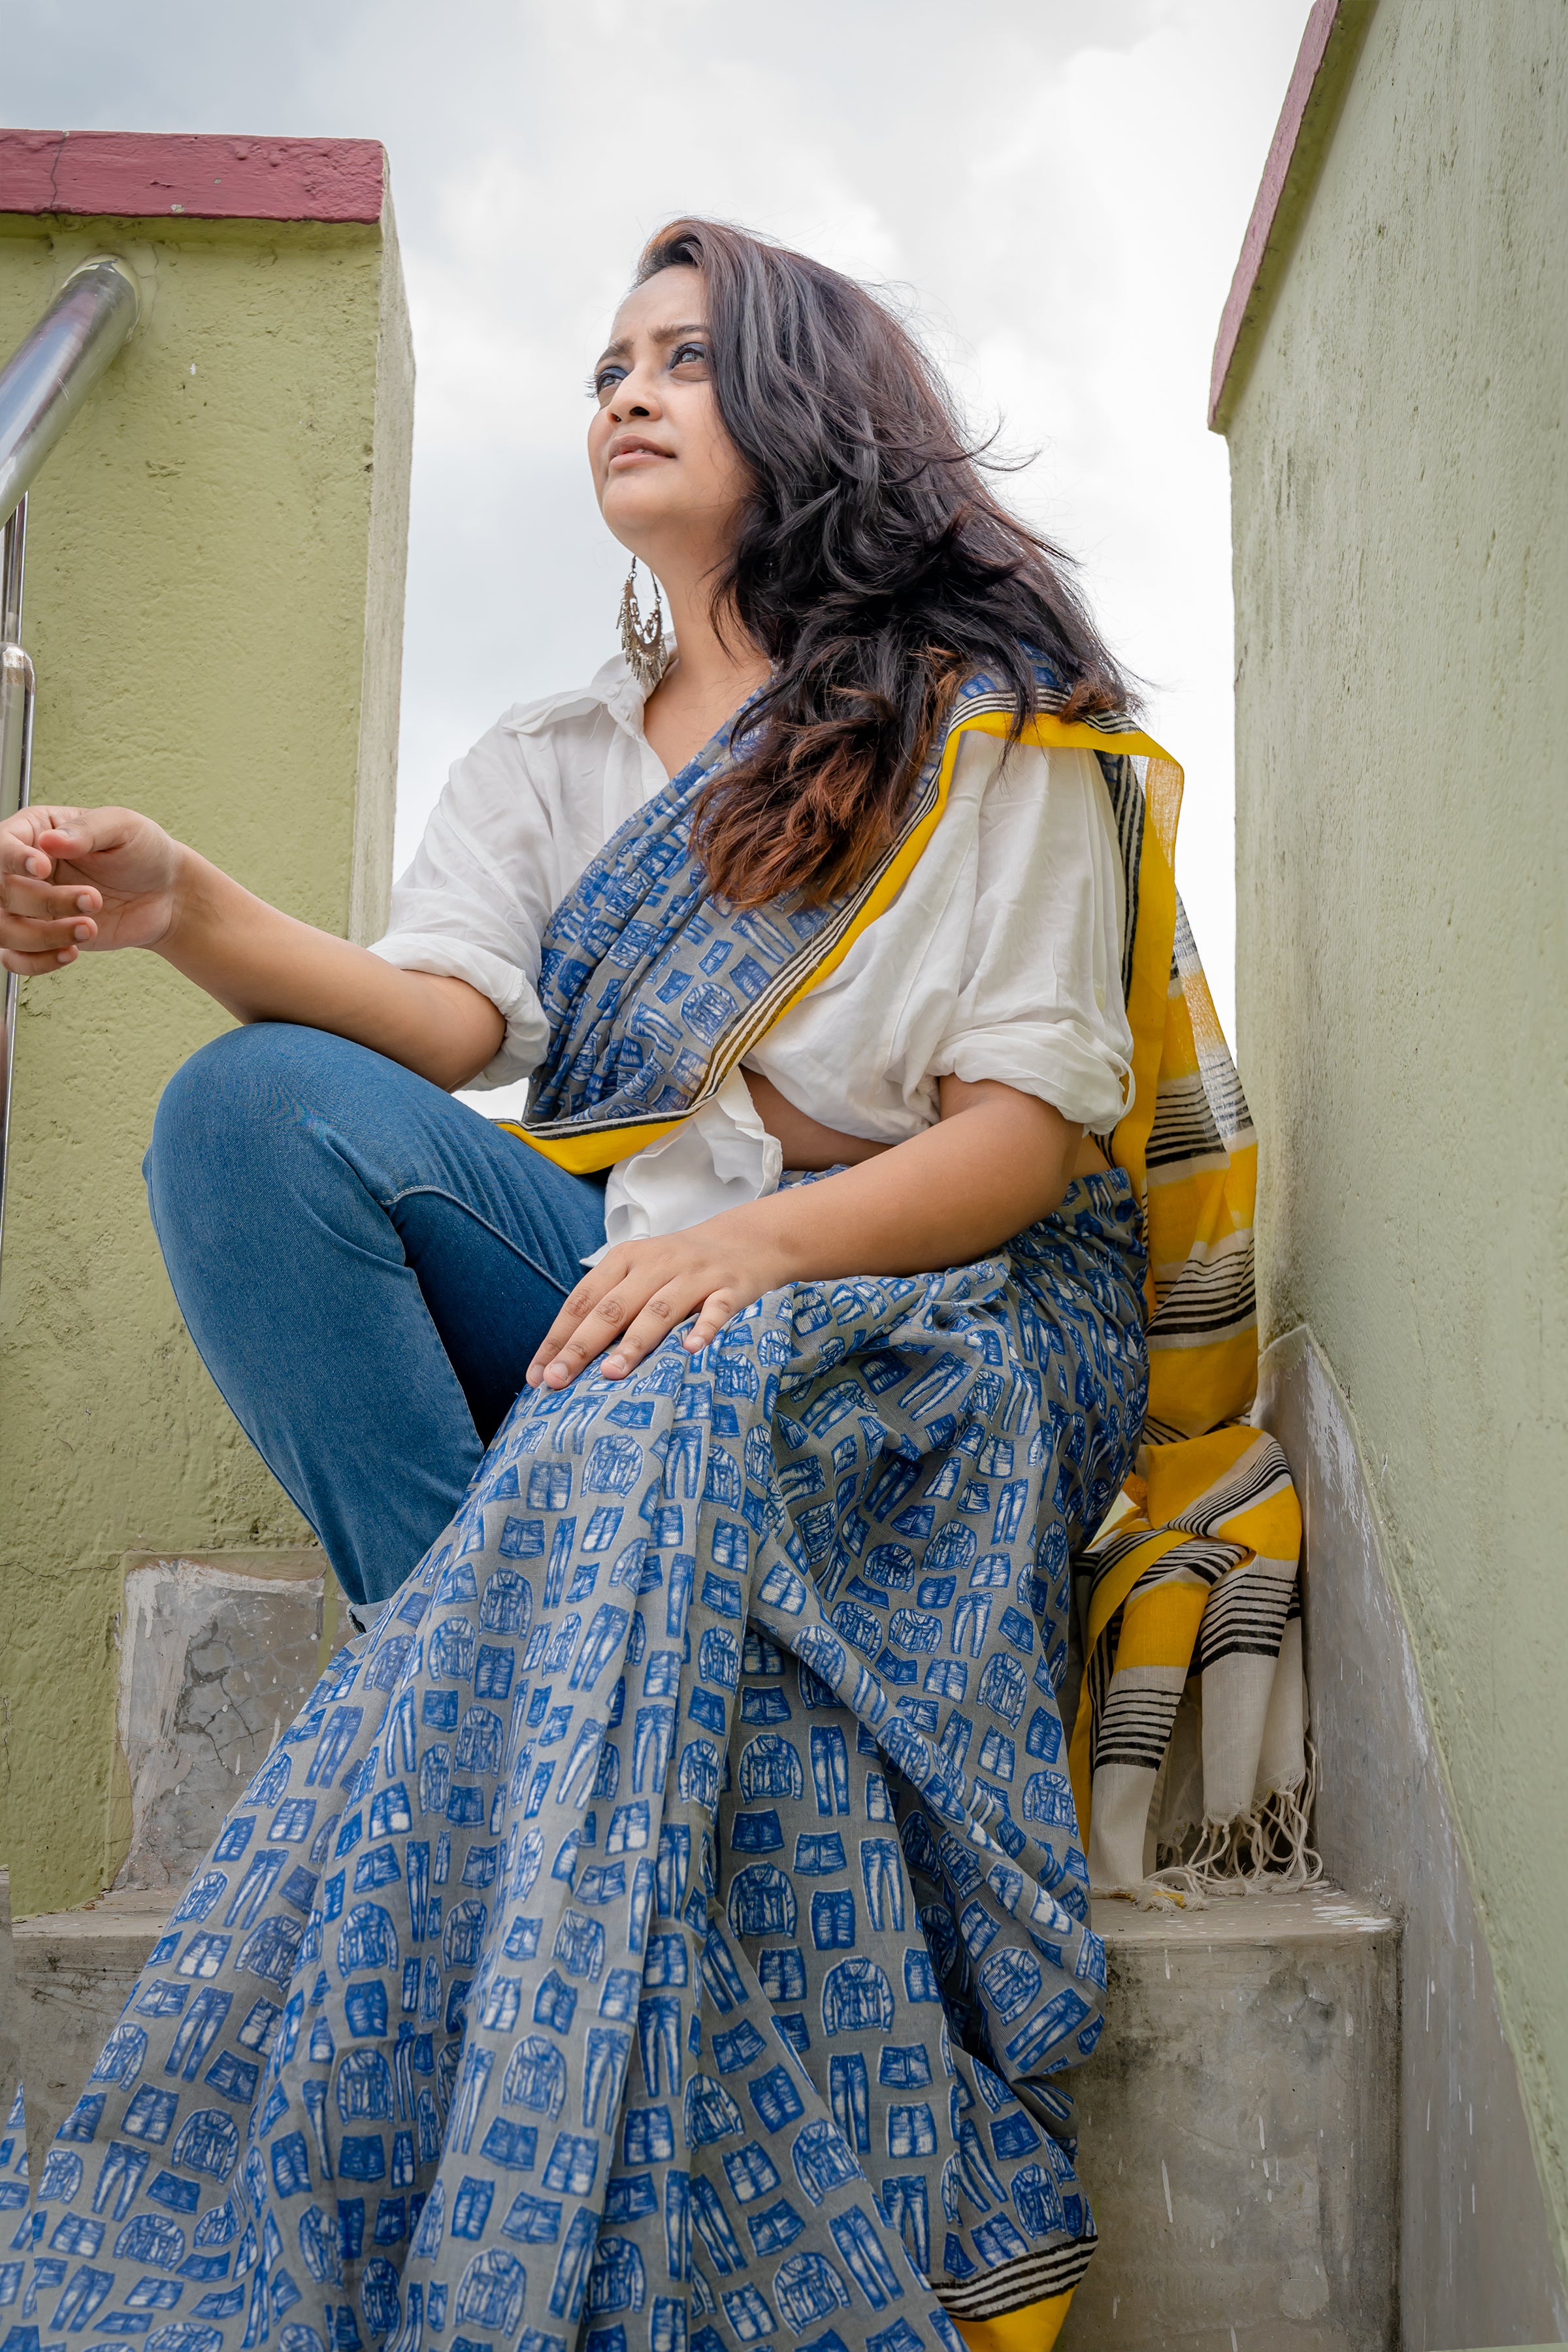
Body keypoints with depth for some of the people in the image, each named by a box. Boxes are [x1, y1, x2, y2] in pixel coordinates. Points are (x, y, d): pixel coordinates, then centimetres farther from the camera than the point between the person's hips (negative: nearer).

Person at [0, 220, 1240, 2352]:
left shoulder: (988, 722, 6)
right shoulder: (549, 760, 20)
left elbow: (1031, 1128, -5)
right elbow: (449, 1018, -1)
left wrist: (763, 1236, -25)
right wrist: (186, 911, -21)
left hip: (939, 1298, -4)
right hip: (618, 1291, 4)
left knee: (675, 1404, -38)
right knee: (256, 1102, -20)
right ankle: (507, 1689, -31)